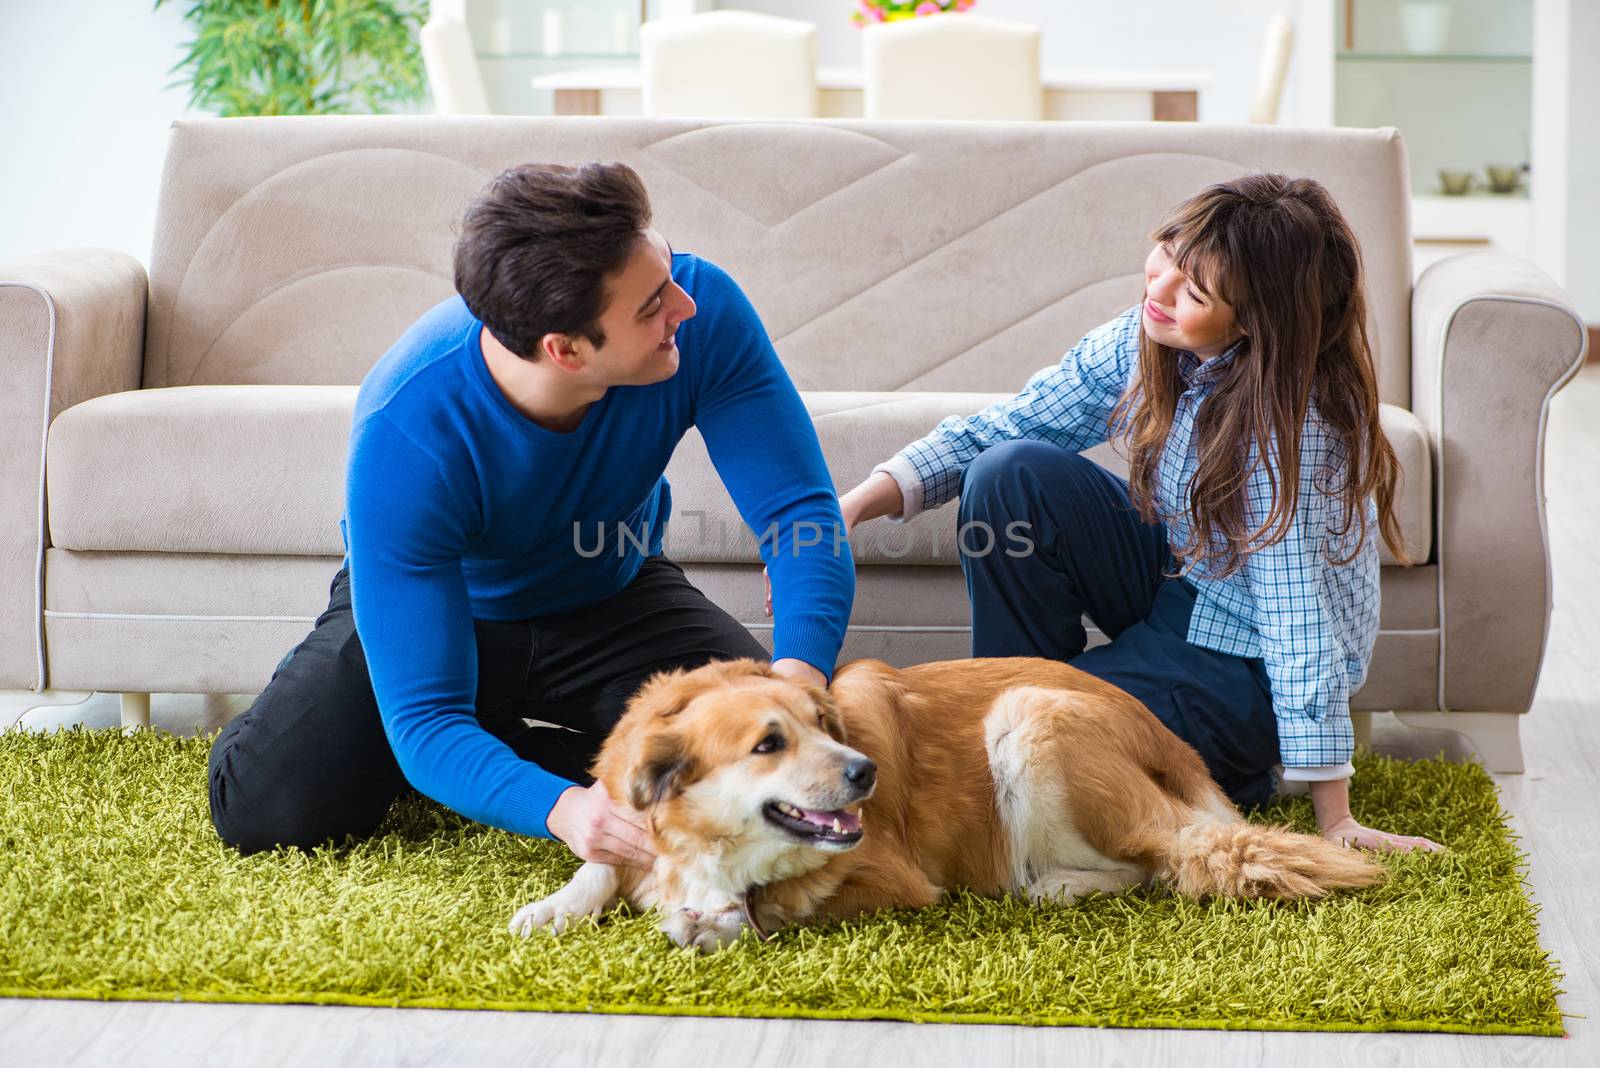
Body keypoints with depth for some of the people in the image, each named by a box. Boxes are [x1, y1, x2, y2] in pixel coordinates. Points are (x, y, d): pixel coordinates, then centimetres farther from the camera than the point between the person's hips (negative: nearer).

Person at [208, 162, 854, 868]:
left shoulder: (702, 312, -30)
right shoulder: (405, 433, -38)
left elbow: (802, 509, -27)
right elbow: (426, 723, -37)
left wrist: (799, 671, -49)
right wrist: (562, 810, -58)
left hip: (612, 598, 2)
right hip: (431, 608, -2)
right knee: (267, 808, -23)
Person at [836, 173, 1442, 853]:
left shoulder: (1295, 422, -30)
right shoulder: (1143, 342, -11)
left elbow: (1298, 623, -29)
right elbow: (998, 429, -4)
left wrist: (1335, 823, -25)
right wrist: (858, 504, -18)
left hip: (1246, 667, -7)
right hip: (1171, 579, 7)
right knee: (1014, 472, -16)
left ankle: (1216, 773, 4)